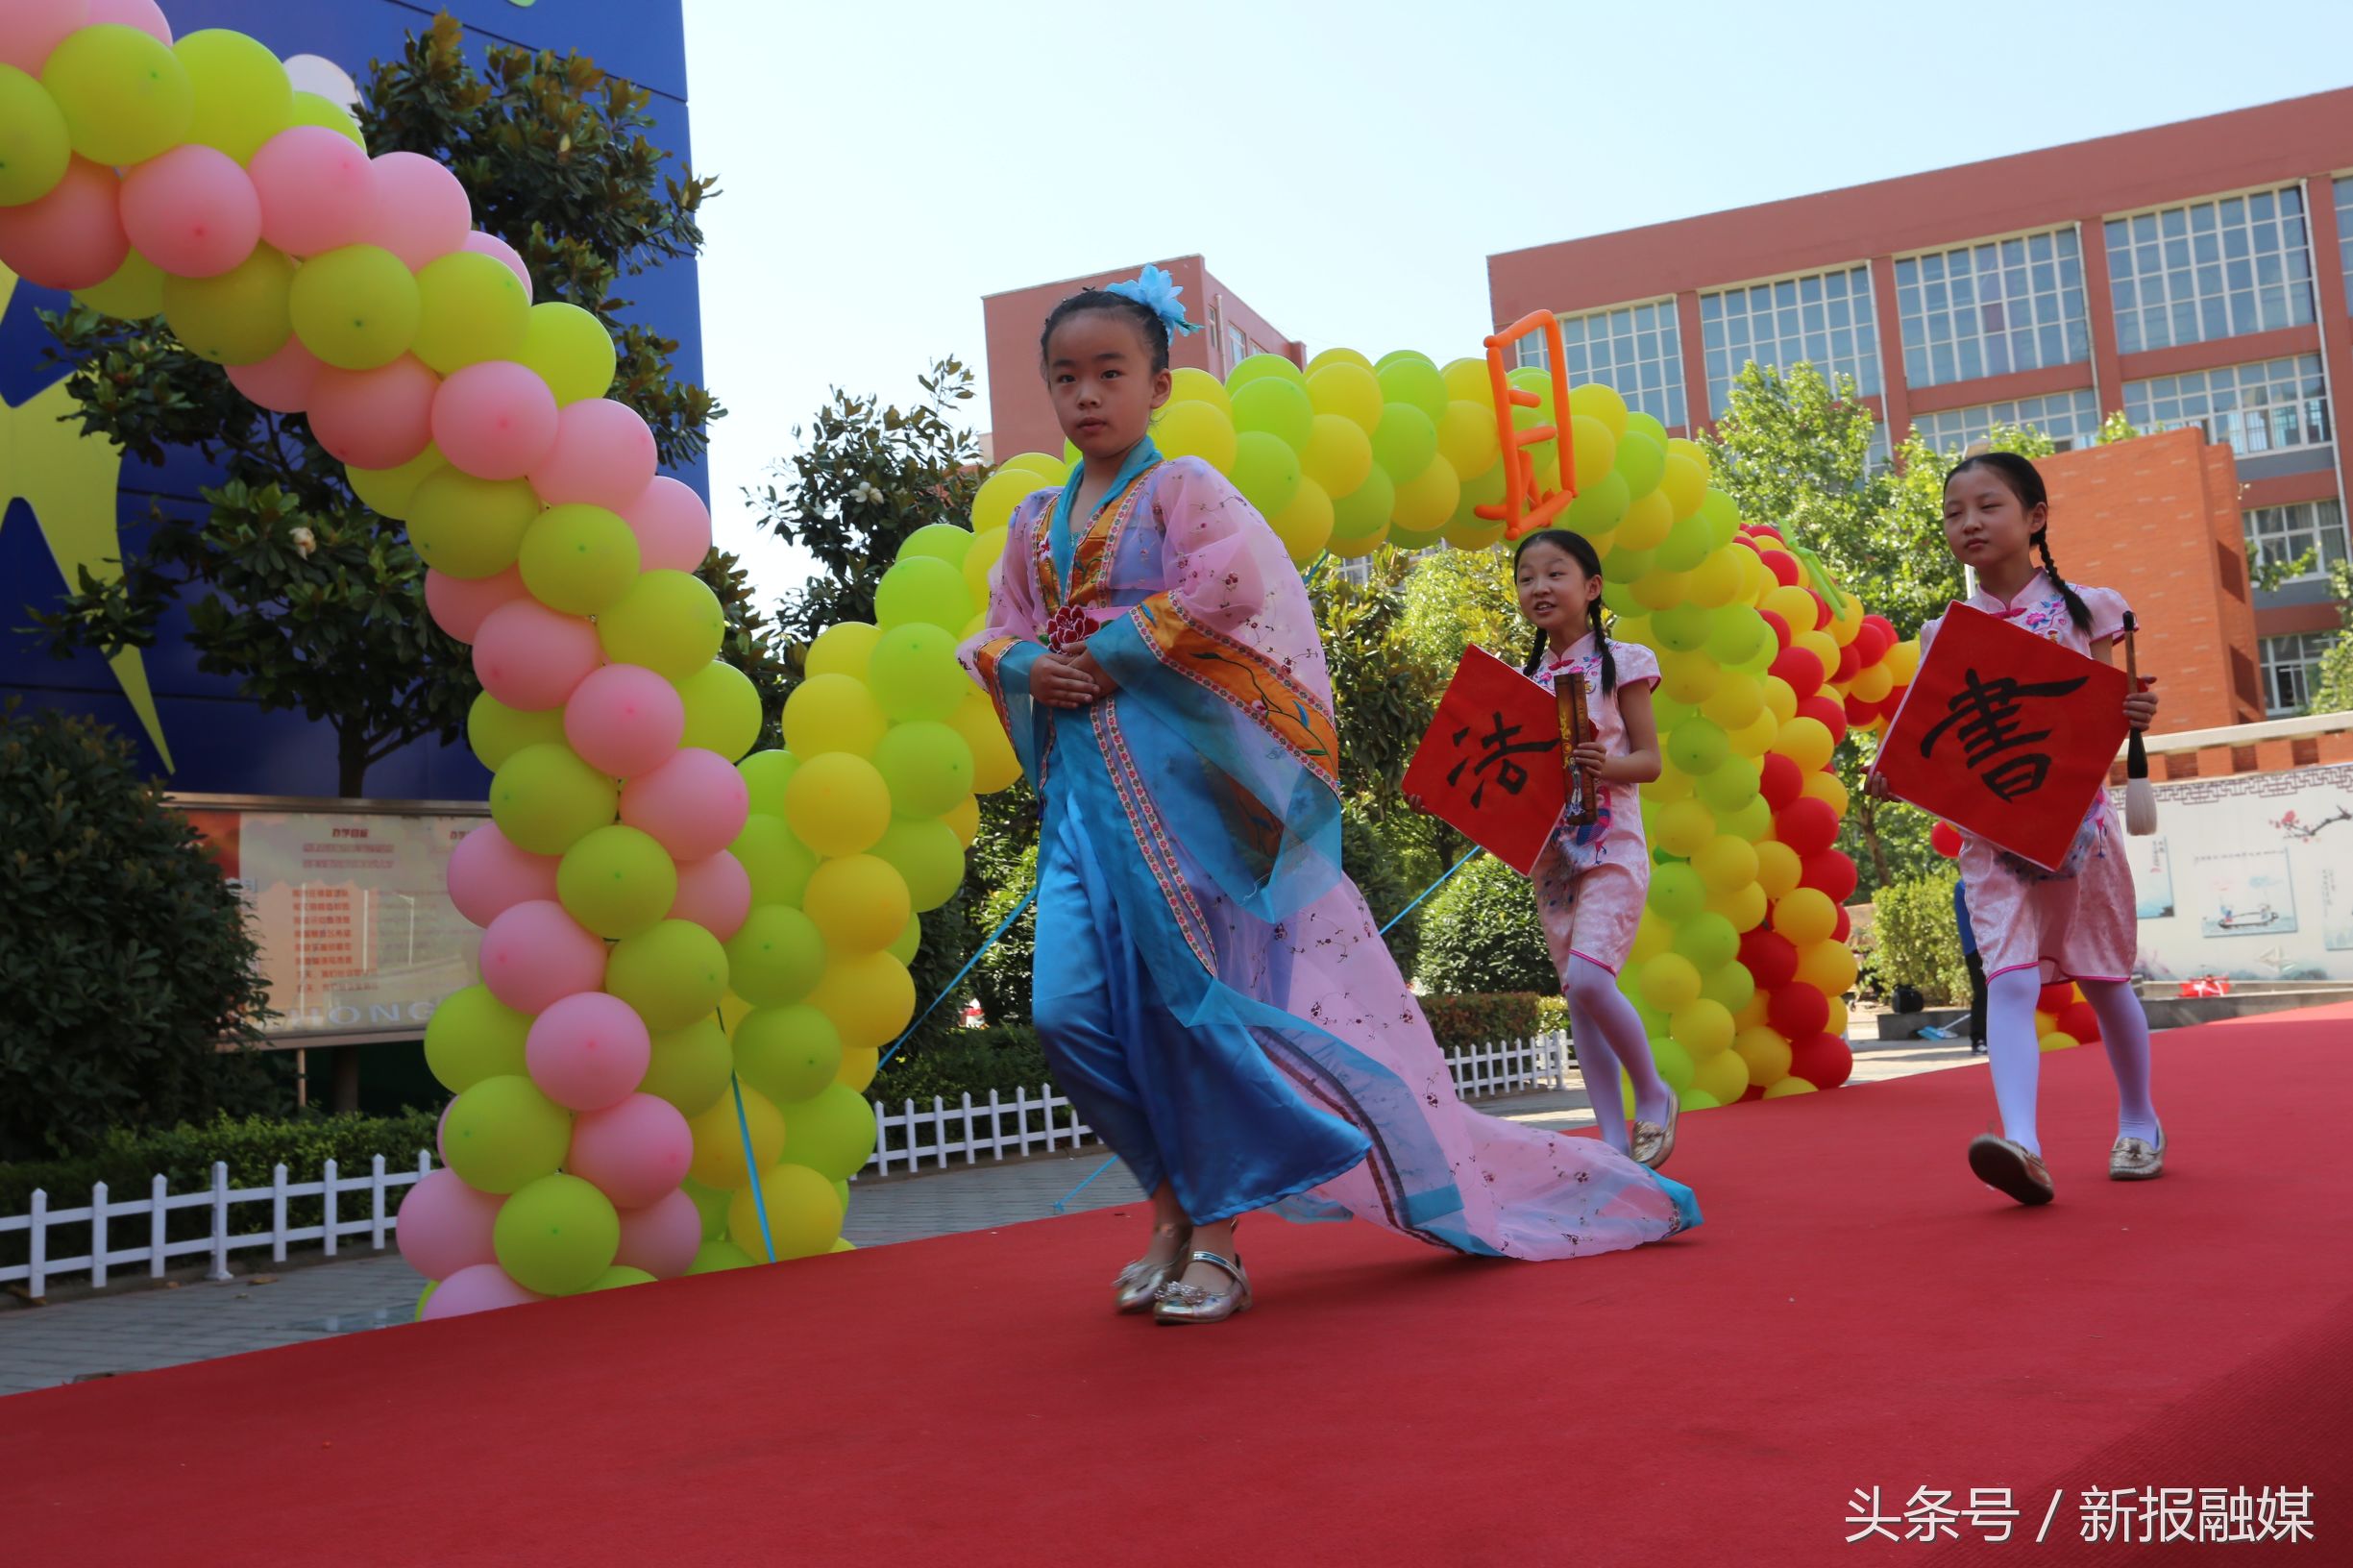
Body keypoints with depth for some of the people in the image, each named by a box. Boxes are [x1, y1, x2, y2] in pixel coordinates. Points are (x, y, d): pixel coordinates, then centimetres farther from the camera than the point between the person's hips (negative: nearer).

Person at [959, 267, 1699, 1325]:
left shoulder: (1181, 486, 0)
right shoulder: (1035, 520, 18)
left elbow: (1229, 588, -15)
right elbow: (995, 636, 21)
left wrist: (1110, 647, -12)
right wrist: (1027, 665, -2)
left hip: (1187, 782, -5)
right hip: (1084, 791, 6)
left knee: (1196, 1007, -4)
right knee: (1070, 1009, -4)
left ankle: (1214, 1233, 9)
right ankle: (1174, 1208, 14)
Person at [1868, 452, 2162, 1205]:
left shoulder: (2080, 608, 0)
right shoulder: (1948, 634, 4)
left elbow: (2104, 716, 0)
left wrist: (2133, 714, -22)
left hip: (2076, 821, -1)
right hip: (1990, 833, 1)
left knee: (2104, 978, 12)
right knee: (2009, 979, -15)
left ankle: (2139, 1123, 33)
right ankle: (2021, 1144, -26)